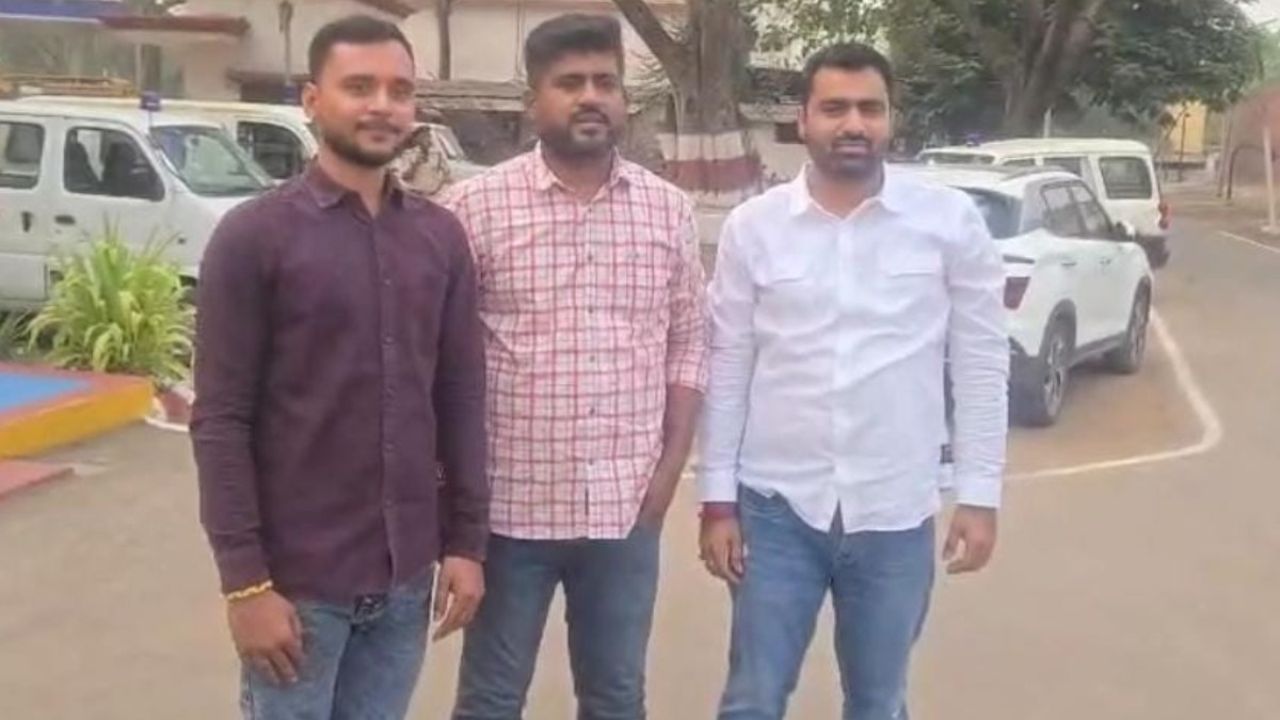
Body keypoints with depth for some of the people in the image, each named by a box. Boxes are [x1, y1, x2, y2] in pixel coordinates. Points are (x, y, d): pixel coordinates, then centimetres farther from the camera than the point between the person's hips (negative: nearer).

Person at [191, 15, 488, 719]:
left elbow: (461, 401, 8)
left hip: (406, 574, 4)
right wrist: (245, 580, -13)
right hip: (296, 577, -4)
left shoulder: (441, 236, 5)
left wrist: (466, 541, 4)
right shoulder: (255, 235, -8)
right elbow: (220, 421, -9)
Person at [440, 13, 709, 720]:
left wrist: (671, 465, 2)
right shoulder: (474, 206, -7)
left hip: (627, 508, 3)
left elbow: (689, 343, 9)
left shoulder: (669, 209, 4)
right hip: (511, 504, -3)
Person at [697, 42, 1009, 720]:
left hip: (895, 513, 0)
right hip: (777, 506, 0)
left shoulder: (950, 221, -4)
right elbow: (728, 369, 1)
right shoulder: (753, 226, -2)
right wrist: (717, 497, 0)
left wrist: (979, 494, -2)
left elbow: (980, 363, 0)